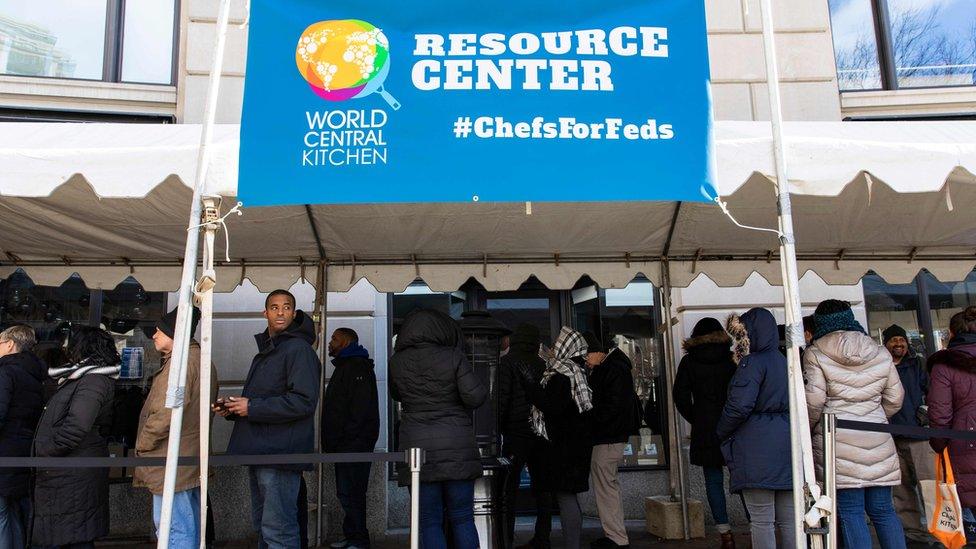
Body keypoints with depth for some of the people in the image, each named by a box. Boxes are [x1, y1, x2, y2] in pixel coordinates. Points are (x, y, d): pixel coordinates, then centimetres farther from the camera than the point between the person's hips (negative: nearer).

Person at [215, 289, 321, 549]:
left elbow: (304, 401, -20)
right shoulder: (265, 350, 21)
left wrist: (252, 408, -17)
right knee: (262, 525, 18)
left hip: (280, 452, -10)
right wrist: (233, 408, 9)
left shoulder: (299, 349, -9)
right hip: (259, 451, 10)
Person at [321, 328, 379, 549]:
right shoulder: (344, 367, 23)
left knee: (350, 493, -9)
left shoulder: (356, 367, -11)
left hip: (354, 443, -11)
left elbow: (359, 409, -21)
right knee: (346, 493, 14)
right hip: (344, 444, 11)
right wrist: (331, 441, 18)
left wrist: (336, 439, -22)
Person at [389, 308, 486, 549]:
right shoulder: (453, 357, -6)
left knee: (430, 522, 7)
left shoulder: (396, 362, 2)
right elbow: (475, 397, -11)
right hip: (457, 448, -1)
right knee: (462, 519, 9)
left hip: (417, 447, 1)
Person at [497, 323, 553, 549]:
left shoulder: (507, 361, -4)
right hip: (541, 433, 5)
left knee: (509, 489, -2)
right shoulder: (542, 364, 10)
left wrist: (496, 428, -6)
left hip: (516, 432, -5)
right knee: (541, 486, 11)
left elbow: (502, 397, -11)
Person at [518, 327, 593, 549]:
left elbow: (552, 407, -22)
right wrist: (536, 383, 18)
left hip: (564, 446, -10)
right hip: (574, 444, 10)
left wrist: (531, 384, -19)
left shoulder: (562, 374, -15)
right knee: (569, 496, 15)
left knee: (565, 497, -7)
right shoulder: (574, 371, 15)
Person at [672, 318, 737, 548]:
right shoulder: (732, 358, 2)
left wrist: (695, 419, 6)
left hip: (705, 429, -1)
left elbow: (680, 396, -2)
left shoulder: (688, 362, 1)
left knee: (714, 481, 5)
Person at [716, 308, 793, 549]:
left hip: (758, 451, -7)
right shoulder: (785, 361, 14)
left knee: (761, 521, -2)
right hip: (787, 447, 8)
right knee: (789, 520, 10)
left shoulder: (753, 363, -10)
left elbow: (739, 406, -17)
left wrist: (721, 432, -3)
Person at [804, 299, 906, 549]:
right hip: (878, 442, 4)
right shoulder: (880, 352, 9)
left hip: (838, 442, -4)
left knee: (851, 512, 0)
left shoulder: (815, 354, -5)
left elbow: (814, 401, -11)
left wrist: (808, 428, 6)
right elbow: (895, 398, 11)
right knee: (883, 510, 12)